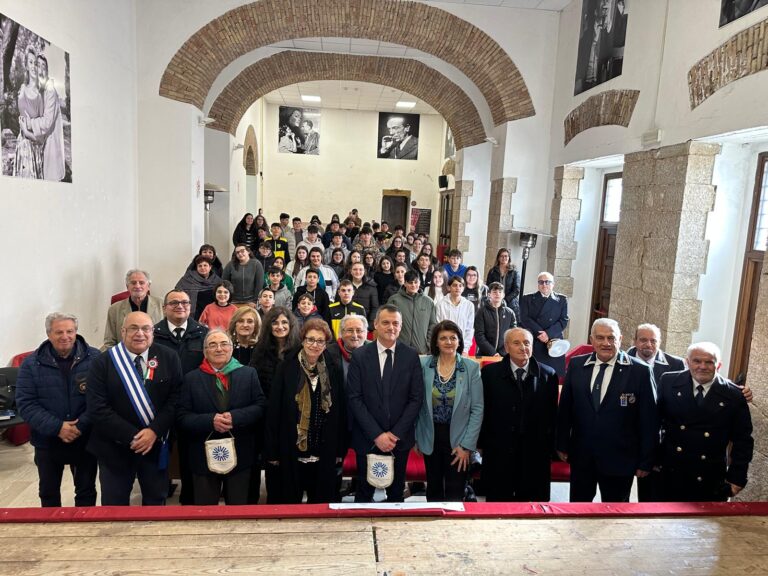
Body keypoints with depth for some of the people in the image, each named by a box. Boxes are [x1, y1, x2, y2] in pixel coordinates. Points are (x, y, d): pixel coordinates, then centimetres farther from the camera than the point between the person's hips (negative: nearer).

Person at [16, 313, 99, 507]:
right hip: (47, 442, 2)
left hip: (85, 440, -1)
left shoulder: (94, 358, -8)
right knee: (48, 492, 19)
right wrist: (57, 428, -19)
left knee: (86, 491, 13)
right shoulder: (32, 363, -4)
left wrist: (81, 426, -21)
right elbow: (25, 403, -8)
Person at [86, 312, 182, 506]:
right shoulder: (103, 363, -6)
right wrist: (132, 437, -18)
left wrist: (155, 431, -17)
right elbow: (97, 408, -12)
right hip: (115, 448, -1)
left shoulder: (169, 358, -3)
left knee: (156, 502, 17)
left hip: (156, 445, 1)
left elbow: (176, 397, -5)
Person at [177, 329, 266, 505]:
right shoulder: (191, 378, 3)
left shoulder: (249, 374, 3)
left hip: (240, 456, 0)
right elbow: (183, 418, -3)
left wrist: (235, 417, -20)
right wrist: (210, 421, -20)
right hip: (204, 457, 0)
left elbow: (261, 406, -3)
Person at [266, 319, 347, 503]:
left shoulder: (334, 370, 1)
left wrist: (340, 449, 3)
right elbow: (274, 410, -4)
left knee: (321, 501, 12)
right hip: (291, 449, -1)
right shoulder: (287, 368, -5)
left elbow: (341, 411, 4)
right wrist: (272, 450, -5)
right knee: (290, 501, 11)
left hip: (324, 452, 2)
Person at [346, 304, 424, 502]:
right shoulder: (360, 356, -4)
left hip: (400, 439, 1)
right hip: (367, 438, -1)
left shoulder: (411, 356, -1)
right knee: (364, 494, 11)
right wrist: (376, 434, -13)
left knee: (396, 493, 14)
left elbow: (416, 398, -3)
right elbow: (354, 398, -7)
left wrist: (396, 433, -9)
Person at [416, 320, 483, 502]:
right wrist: (416, 438, -1)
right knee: (434, 490, 17)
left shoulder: (472, 367, -7)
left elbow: (477, 409, -7)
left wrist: (467, 445, -10)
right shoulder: (424, 364, -4)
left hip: (458, 439, -1)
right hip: (431, 438, 2)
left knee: (455, 494, 5)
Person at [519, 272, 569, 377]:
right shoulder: (527, 299, 10)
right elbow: (525, 319, -1)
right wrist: (539, 333, -13)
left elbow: (564, 320, 2)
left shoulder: (562, 300, 12)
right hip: (532, 344, -1)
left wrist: (548, 334, -12)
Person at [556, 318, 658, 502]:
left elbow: (649, 420, -6)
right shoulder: (576, 365, 0)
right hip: (581, 456, 3)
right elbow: (565, 408, 6)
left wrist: (646, 461, -5)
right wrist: (562, 445, 8)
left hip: (619, 458, -2)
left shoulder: (640, 371, -10)